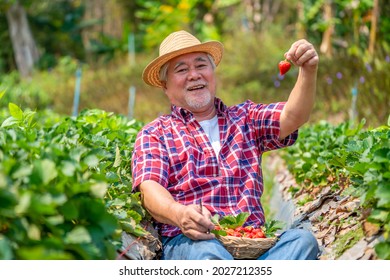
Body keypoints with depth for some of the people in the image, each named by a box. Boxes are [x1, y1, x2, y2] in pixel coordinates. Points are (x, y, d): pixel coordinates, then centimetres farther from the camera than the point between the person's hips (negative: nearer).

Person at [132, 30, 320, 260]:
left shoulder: (244, 118, 23)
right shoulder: (154, 134, 13)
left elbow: (293, 117, 6)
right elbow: (150, 188, -4)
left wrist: (309, 71, -14)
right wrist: (179, 214, -27)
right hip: (190, 240, -3)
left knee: (302, 239, -29)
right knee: (206, 252, -38)